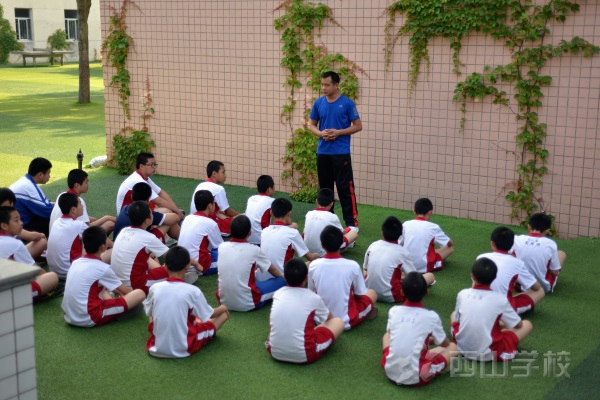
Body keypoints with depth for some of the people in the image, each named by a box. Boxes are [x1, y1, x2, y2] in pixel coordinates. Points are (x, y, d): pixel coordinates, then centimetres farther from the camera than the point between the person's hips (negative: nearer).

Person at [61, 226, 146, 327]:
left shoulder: (76, 262, 10)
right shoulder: (103, 268, -9)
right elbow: (125, 291, 8)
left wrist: (119, 291, 38)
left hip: (69, 316, 8)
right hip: (89, 319, -8)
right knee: (140, 294, -7)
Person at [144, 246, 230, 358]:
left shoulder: (155, 288, -6)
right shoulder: (193, 290, -16)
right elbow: (208, 315, 0)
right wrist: (222, 308, 20)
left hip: (157, 347, 4)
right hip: (183, 349, -4)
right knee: (224, 313, 9)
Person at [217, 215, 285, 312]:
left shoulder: (222, 247, -2)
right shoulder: (253, 250, -11)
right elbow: (273, 270, 7)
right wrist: (284, 278, 28)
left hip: (224, 301, 5)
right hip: (247, 304, -5)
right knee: (282, 281, 7)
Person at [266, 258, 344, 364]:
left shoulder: (278, 294, 4)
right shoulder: (314, 298, -5)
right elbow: (329, 318, 19)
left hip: (275, 352, 5)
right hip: (303, 355, -5)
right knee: (338, 322, 11)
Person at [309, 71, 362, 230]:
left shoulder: (347, 103, -6)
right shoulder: (318, 103, 6)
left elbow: (358, 126, -3)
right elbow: (312, 125, 13)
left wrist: (338, 132, -15)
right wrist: (321, 133, -8)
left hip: (341, 153, -4)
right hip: (322, 152, 4)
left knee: (345, 188, -5)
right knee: (325, 187, 12)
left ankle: (352, 222, -1)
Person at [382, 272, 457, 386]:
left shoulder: (393, 311, 0)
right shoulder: (431, 317, -9)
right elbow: (445, 344, 9)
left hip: (390, 372, 4)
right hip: (415, 377, -4)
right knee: (452, 347, 16)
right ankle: (425, 372, 1)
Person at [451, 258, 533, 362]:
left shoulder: (462, 294, -4)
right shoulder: (500, 299, -12)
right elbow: (518, 325, 2)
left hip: (462, 348, 1)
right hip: (488, 353, -1)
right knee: (527, 325, 11)